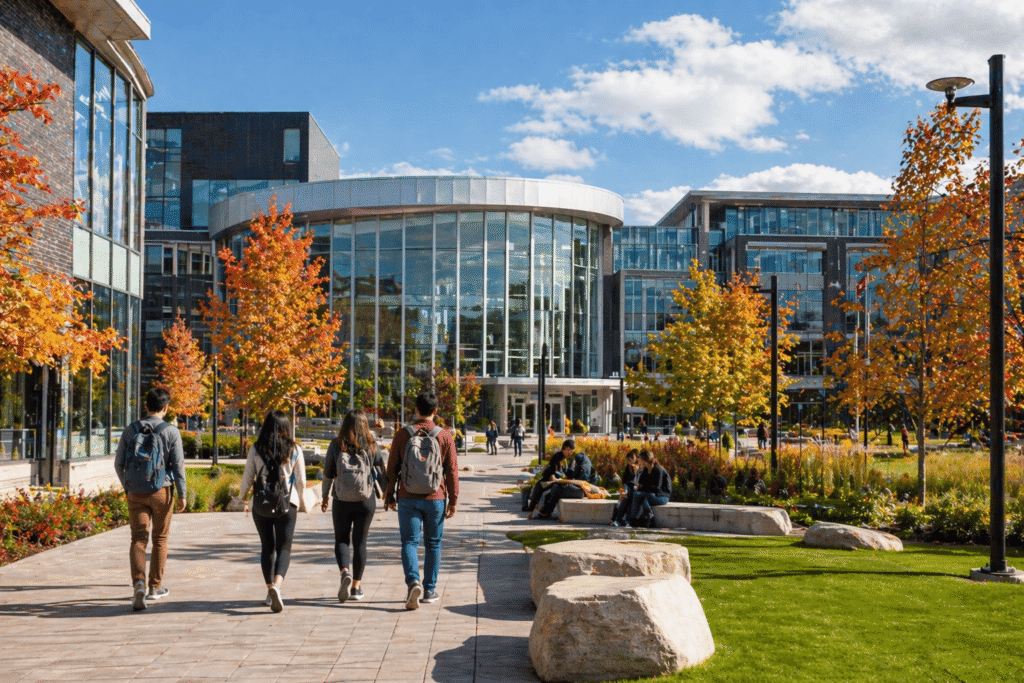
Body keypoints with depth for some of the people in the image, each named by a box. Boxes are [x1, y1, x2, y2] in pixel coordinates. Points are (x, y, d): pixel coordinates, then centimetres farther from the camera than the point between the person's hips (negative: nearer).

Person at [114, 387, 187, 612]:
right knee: (160, 539, 13)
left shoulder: (130, 430, 3)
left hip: (136, 493, 2)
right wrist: (182, 494, -1)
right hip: (162, 491, -1)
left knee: (138, 539, 0)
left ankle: (139, 583, -22)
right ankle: (155, 587, 21)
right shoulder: (171, 432, -6)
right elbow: (178, 465, -8)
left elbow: (119, 463, 7)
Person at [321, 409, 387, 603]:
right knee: (360, 541, 10)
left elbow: (327, 473, 0)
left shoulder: (336, 445, -5)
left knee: (341, 540, 11)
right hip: (366, 500, 1)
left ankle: (345, 572, -15)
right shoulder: (371, 446, -2)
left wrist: (325, 496, 14)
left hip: (342, 500, -1)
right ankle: (356, 587, 12)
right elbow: (381, 474, 2)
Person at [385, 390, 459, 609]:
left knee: (409, 542, 2)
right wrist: (453, 500, 5)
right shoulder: (444, 437, -2)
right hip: (435, 499, 1)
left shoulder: (402, 434, -2)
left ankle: (413, 582, -20)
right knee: (433, 544, 12)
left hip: (408, 498, 0)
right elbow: (452, 471, -1)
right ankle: (429, 590, 17)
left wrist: (390, 495, 13)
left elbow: (392, 467, 2)